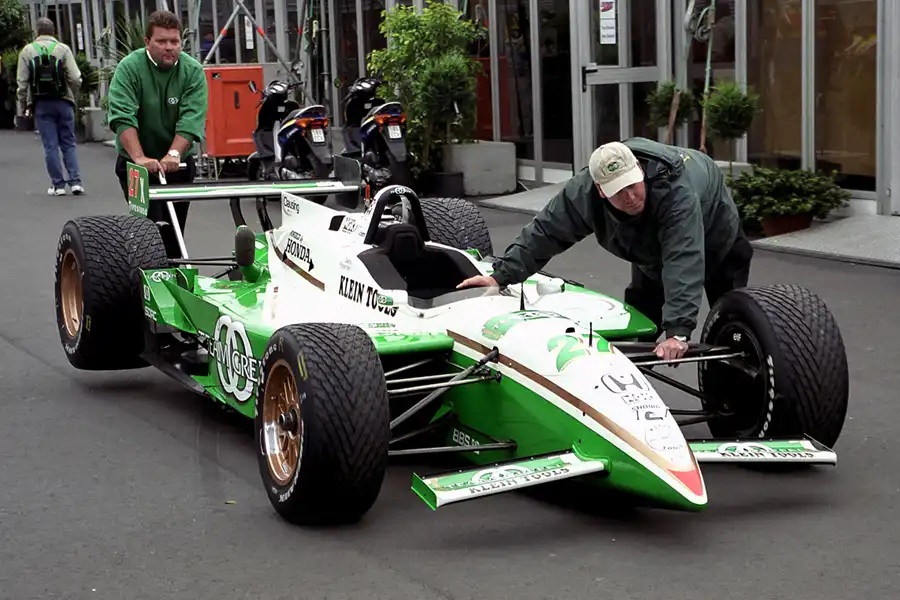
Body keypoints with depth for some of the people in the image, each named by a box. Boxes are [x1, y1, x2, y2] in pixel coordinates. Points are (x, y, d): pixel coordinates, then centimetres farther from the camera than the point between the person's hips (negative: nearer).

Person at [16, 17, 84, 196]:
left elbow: (22, 82, -1)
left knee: (50, 146, 4)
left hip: (41, 104, 0)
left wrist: (23, 106, 8)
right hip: (63, 102, 0)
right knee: (68, 144, 9)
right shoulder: (63, 49, -2)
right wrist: (73, 97, 8)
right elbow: (75, 78, -8)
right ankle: (75, 181, 1)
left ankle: (58, 184, 5)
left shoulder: (27, 51, 1)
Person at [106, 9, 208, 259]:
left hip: (178, 162, 3)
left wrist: (173, 154, -32)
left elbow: (191, 120, -17)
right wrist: (139, 158, -35)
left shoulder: (193, 71, -7)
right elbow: (123, 118, -23)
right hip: (137, 163, -3)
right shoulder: (129, 68, -12)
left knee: (175, 229, 8)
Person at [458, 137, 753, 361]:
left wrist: (678, 330, -65)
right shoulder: (584, 190, -35)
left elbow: (683, 264, -56)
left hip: (714, 235, -4)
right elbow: (545, 231, -26)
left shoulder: (676, 190, -50)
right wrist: (503, 274, -34)